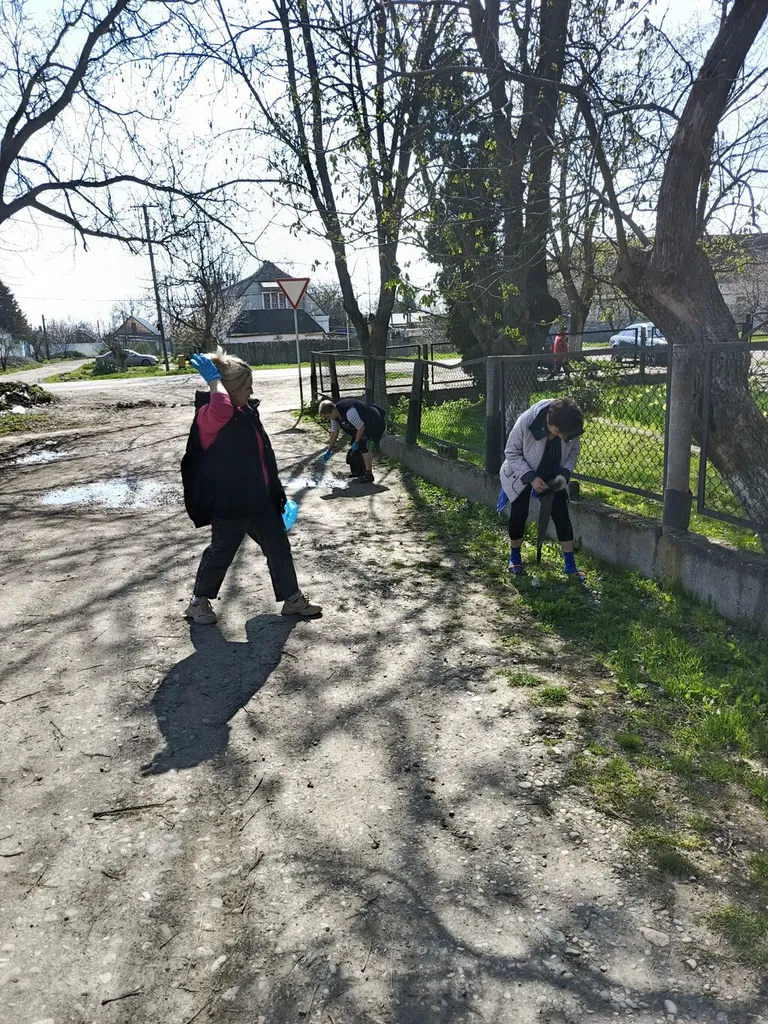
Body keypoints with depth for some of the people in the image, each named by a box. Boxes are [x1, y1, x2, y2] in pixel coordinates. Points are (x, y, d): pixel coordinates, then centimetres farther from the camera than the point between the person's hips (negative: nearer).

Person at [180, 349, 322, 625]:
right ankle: (198, 602, 28)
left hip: (260, 497, 8)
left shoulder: (247, 410, 10)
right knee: (222, 551, 7)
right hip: (230, 502, -8)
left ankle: (292, 599, 25)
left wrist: (274, 488, 26)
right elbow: (222, 409, -46)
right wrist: (214, 379, -29)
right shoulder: (209, 415, -18)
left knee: (279, 547, 12)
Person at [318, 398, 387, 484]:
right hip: (363, 423, 10)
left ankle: (369, 474, -12)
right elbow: (334, 433, 2)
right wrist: (329, 451, 3)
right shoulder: (334, 415, -8)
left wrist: (356, 443, -17)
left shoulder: (349, 413, -38)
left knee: (363, 445, -18)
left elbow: (361, 428, -29)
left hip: (372, 423, -10)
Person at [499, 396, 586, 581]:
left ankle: (570, 564, 8)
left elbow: (573, 452, -3)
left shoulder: (573, 428, -25)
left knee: (562, 515, -3)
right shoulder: (527, 421, -35)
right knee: (519, 514, -3)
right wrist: (531, 477, -29)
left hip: (553, 476, 3)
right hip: (521, 474, -2)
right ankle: (515, 557, 22)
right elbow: (511, 453, -21)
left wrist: (564, 474, -20)